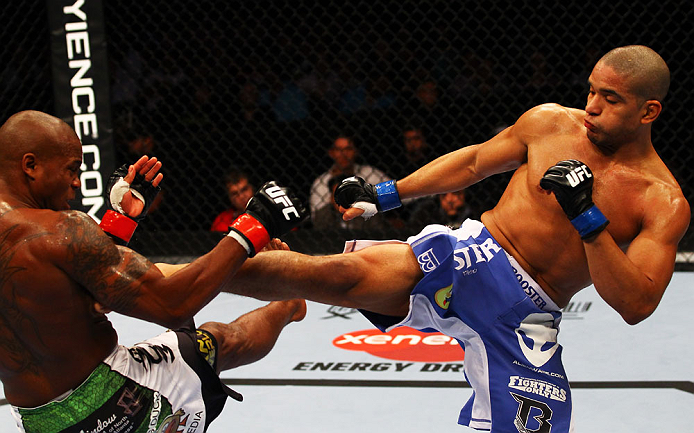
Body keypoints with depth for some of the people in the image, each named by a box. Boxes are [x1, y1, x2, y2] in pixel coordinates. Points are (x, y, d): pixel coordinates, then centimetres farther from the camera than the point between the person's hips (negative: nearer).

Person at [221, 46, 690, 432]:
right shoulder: (550, 122, 1)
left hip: (526, 320, 0)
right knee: (340, 275, -21)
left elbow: (637, 305, -15)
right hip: (468, 258, 0)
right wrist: (385, 195, 17)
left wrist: (588, 218, -25)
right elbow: (474, 161, 17)